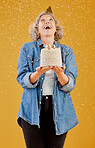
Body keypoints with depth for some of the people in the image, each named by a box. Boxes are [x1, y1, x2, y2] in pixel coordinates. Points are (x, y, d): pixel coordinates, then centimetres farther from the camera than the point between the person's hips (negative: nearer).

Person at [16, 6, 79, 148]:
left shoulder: (67, 51, 9)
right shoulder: (27, 48, 7)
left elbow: (70, 85, -1)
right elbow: (22, 79, -3)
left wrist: (59, 73, -22)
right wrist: (39, 73, -23)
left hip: (59, 110, 1)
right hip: (33, 109, -1)